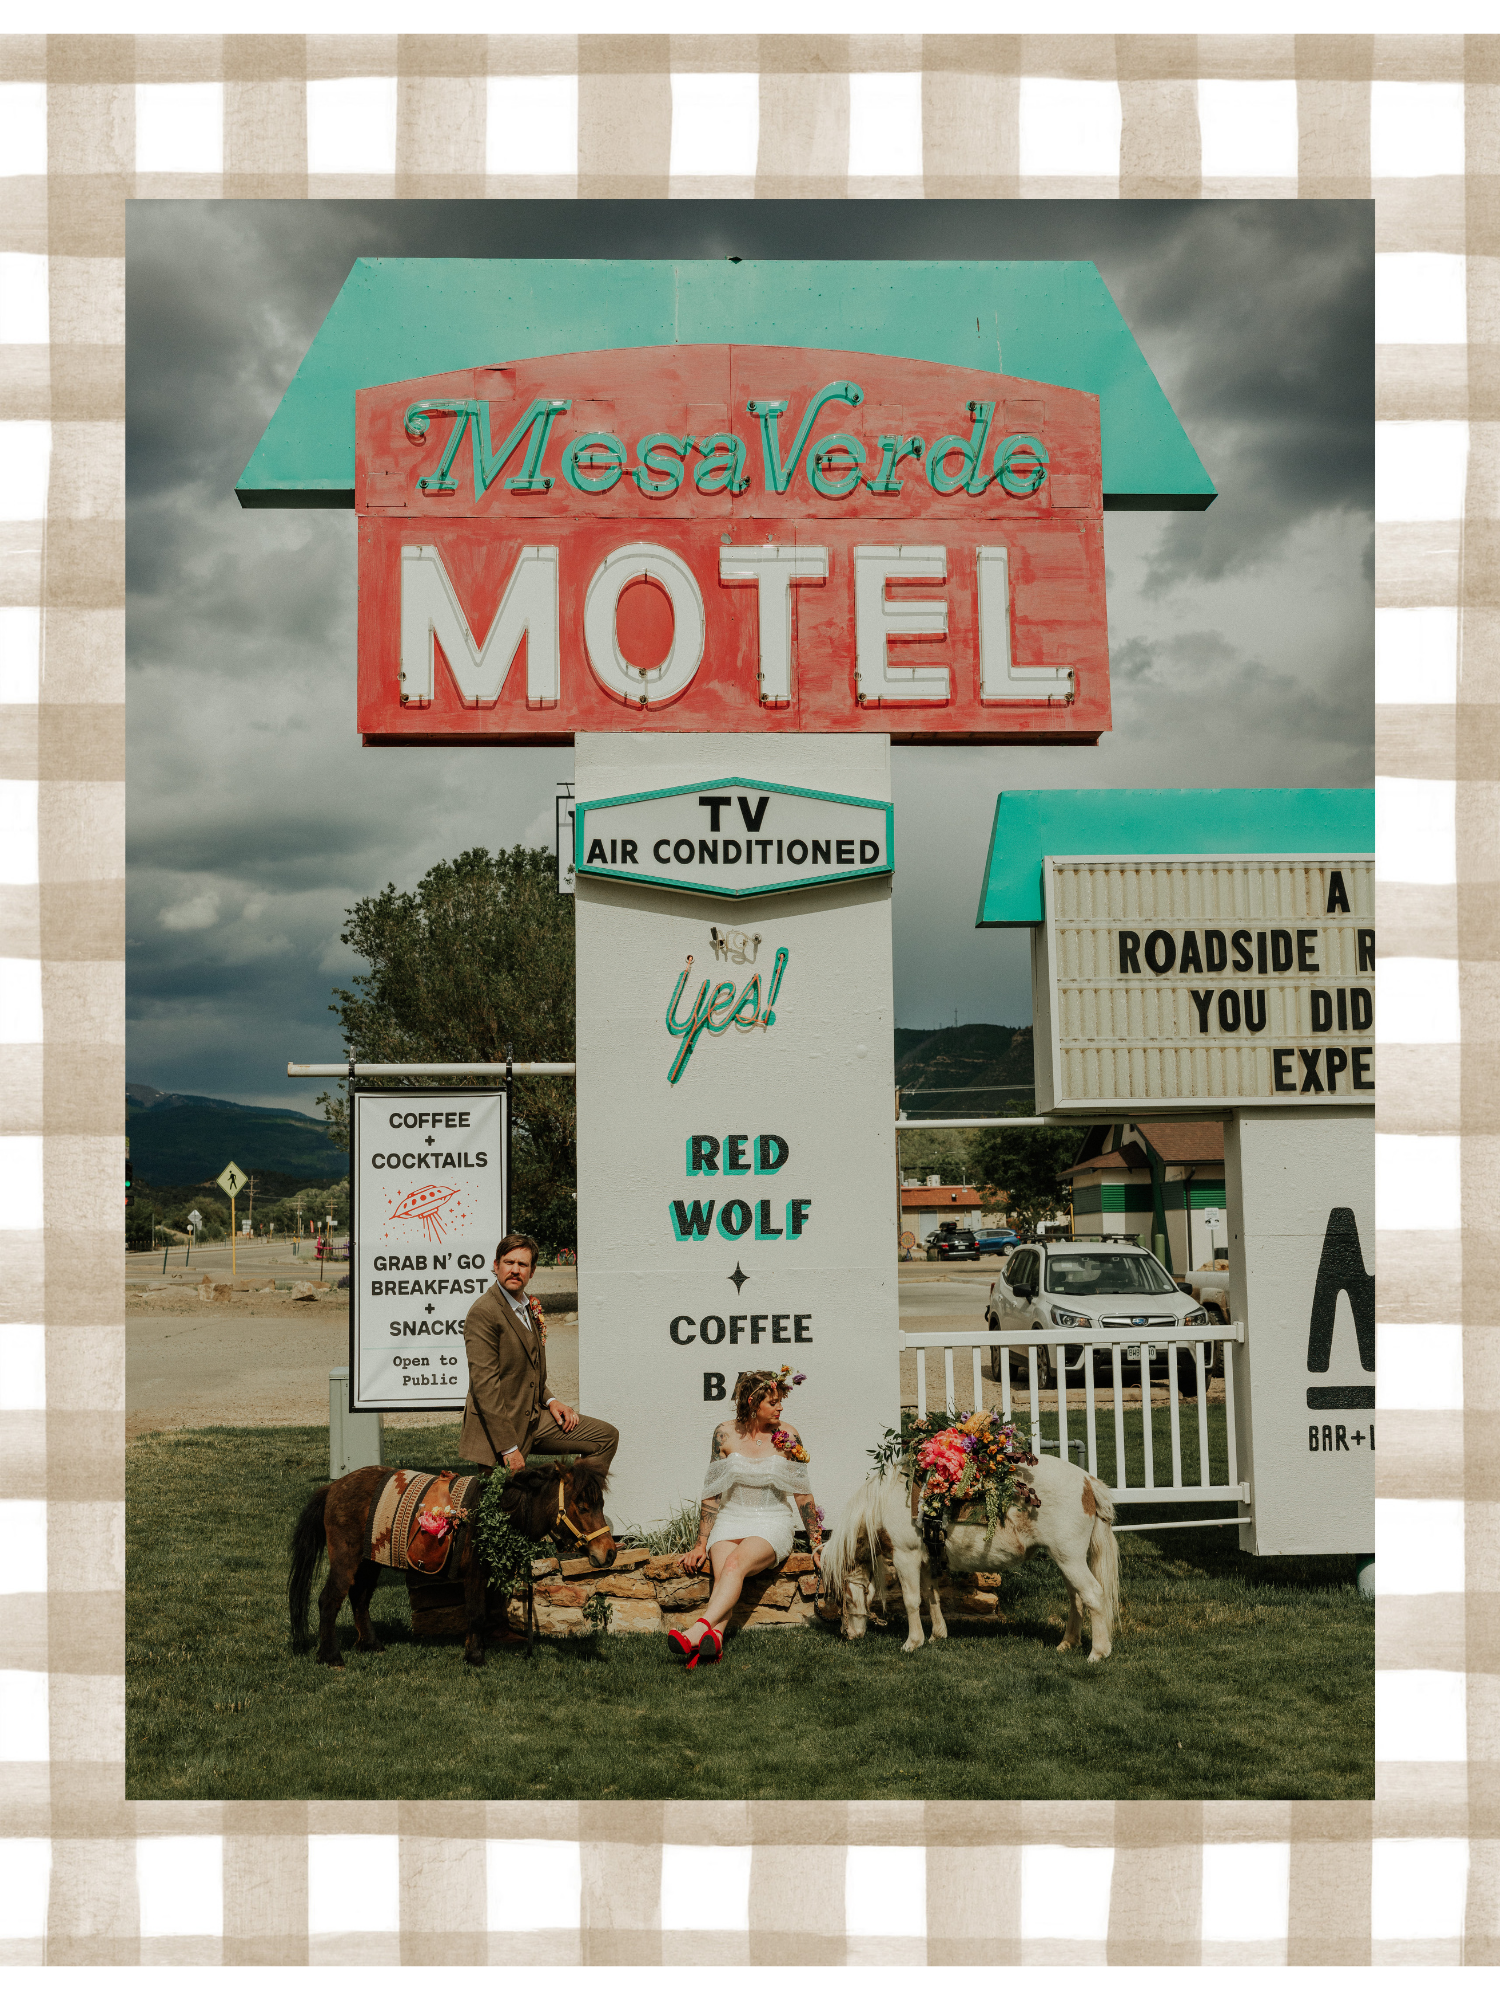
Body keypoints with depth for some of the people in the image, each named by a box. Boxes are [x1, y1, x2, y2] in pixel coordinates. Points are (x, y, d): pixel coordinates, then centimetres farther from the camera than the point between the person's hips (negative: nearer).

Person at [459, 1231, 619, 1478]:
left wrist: (549, 1400, 6)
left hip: (533, 1418, 9)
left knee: (606, 1436, 6)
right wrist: (508, 1448, -24)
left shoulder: (529, 1307, 12)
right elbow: (484, 1384, -22)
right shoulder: (483, 1312, -18)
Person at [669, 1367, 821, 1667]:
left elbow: (803, 1494, 8)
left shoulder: (787, 1436, 2)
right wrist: (700, 1545, 2)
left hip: (773, 1523, -2)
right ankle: (713, 1636, -52)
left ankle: (698, 1630, -51)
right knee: (723, 1574, -30)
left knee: (735, 1563, -33)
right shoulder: (726, 1435, 3)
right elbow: (712, 1494, 6)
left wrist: (817, 1544, 8)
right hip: (730, 1520, 2)